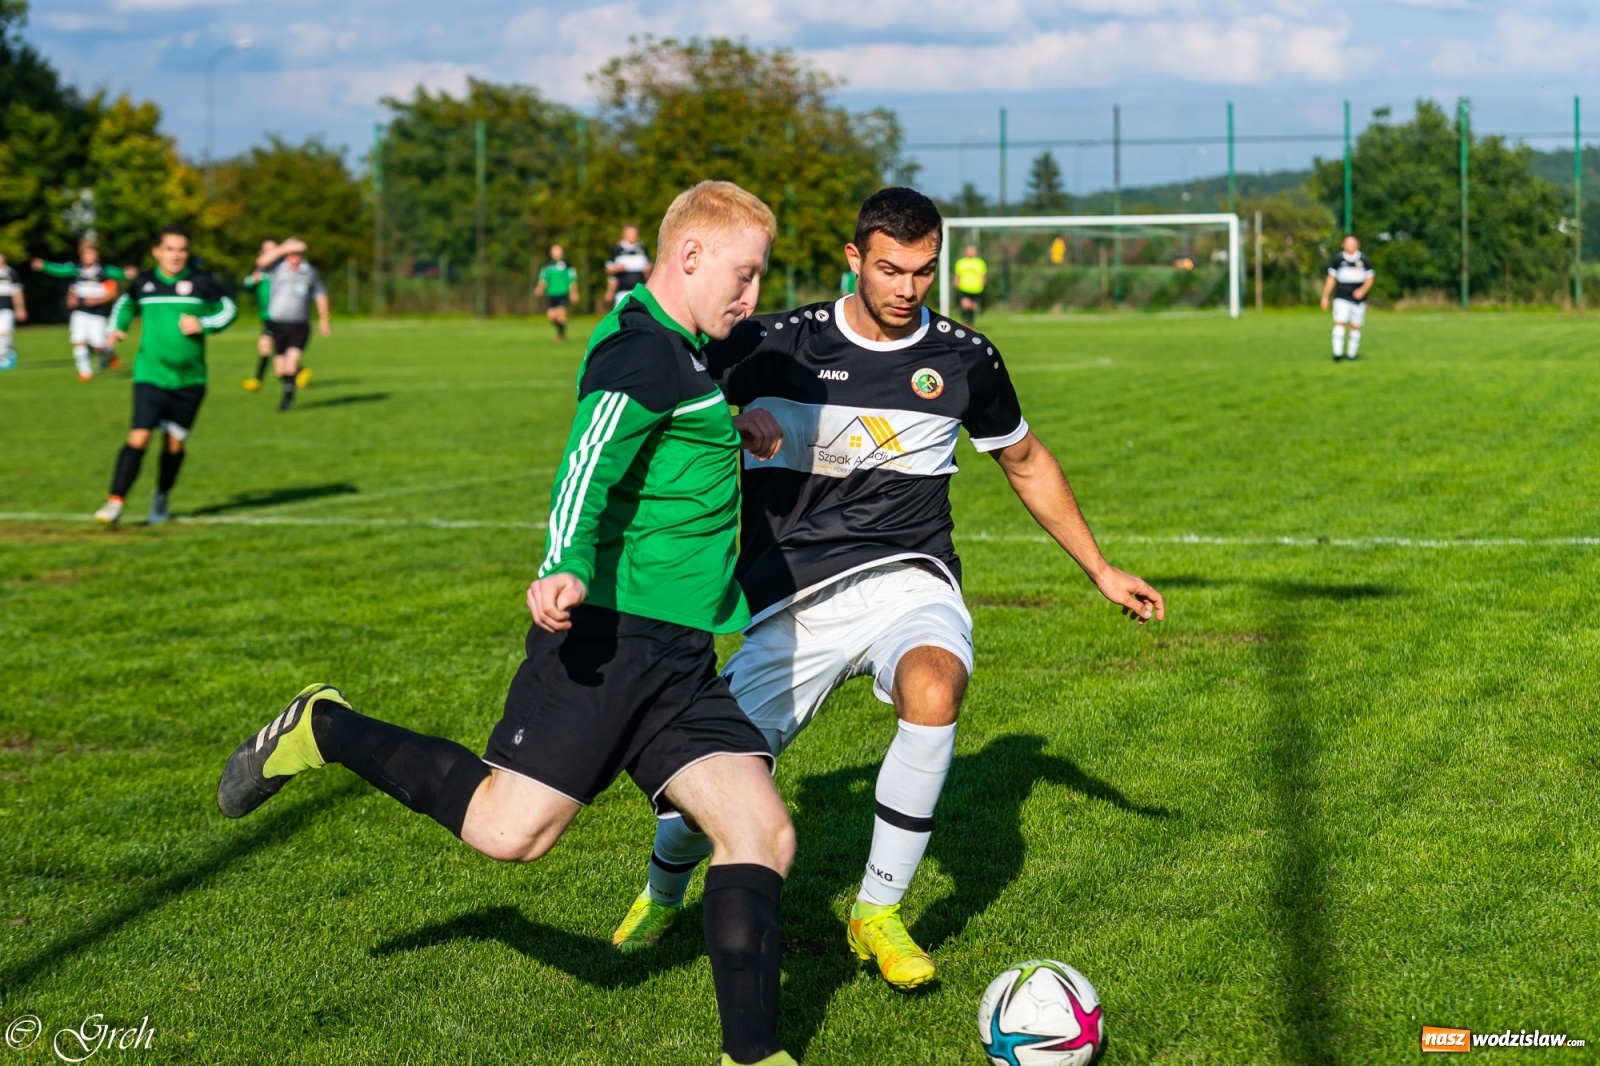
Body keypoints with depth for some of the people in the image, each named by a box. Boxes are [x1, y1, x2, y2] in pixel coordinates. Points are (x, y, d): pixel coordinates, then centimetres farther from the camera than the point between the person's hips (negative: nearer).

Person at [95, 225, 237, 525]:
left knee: (175, 442, 8)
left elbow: (228, 310, 5)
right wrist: (116, 328, 5)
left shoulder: (201, 282, -2)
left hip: (189, 379, 0)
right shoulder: (143, 283, 3)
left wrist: (203, 325, -11)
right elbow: (126, 304, 23)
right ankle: (116, 501, -9)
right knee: (139, 437, -14)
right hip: (150, 375, 0)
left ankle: (162, 497, 32)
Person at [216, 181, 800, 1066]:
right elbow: (592, 461, -28)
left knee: (763, 835, -2)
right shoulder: (643, 354, -11)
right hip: (606, 636, -9)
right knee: (510, 829, -13)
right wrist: (568, 568, -44)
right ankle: (324, 732, 7)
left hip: (680, 660, 9)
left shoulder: (689, 357, 20)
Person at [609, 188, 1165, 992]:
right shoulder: (779, 345, -2)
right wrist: (734, 415, -14)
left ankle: (879, 912, -16)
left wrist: (1101, 573, 22)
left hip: (908, 579, 1)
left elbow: (1027, 462, 20)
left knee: (934, 688, -35)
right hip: (794, 602, 0)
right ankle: (662, 895, 32)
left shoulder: (964, 359, 4)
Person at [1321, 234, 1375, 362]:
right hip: (1341, 298, -1)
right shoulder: (1338, 259, 4)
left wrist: (1362, 290, -16)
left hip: (1358, 298, 1)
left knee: (1355, 327, 4)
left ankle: (1351, 353, 13)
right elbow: (1331, 279, 11)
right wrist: (1325, 297, 10)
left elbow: (1370, 279, 4)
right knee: (1340, 323, -15)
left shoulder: (1364, 260, 3)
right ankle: (1337, 353, -19)